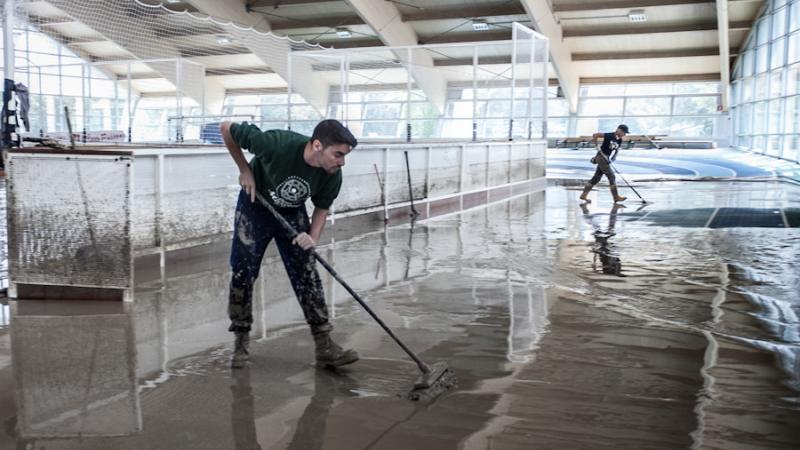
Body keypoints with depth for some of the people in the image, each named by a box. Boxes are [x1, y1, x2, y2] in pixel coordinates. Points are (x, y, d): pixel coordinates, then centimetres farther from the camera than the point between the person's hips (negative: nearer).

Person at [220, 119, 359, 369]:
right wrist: (245, 170, -20)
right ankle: (241, 341, 16)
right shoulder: (278, 144, -37)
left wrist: (313, 238, -21)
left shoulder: (333, 176, -23)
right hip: (254, 207, -3)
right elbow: (226, 128, -23)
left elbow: (322, 208, -3)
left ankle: (324, 345, 2)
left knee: (307, 276, -4)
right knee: (242, 274, -2)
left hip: (292, 215, 3)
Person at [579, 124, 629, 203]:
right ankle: (616, 197, -5)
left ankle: (584, 195, 14)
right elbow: (595, 135, -17)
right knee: (611, 177, -9)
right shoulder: (609, 136, -16)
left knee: (596, 178, 9)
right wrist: (596, 146, -14)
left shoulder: (619, 140, 7)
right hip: (601, 157, -9)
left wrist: (613, 158, -1)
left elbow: (616, 150, 17)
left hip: (606, 159, 9)